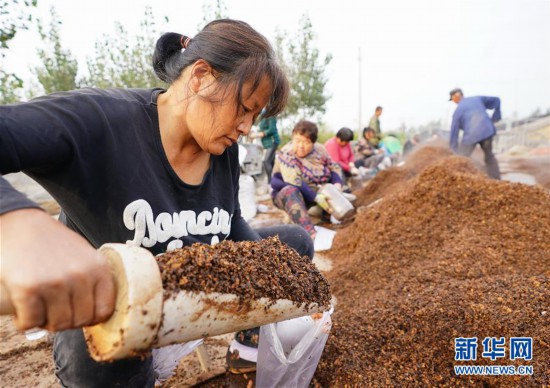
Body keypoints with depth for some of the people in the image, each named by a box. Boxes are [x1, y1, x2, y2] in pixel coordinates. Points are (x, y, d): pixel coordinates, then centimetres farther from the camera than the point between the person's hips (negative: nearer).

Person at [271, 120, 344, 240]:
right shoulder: (286, 154, -23)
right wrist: (317, 198, -39)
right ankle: (310, 233, -55)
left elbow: (335, 167, 4)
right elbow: (295, 184, -33)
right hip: (287, 194, -7)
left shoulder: (319, 150, -6)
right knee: (291, 190, -38)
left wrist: (337, 184, -16)